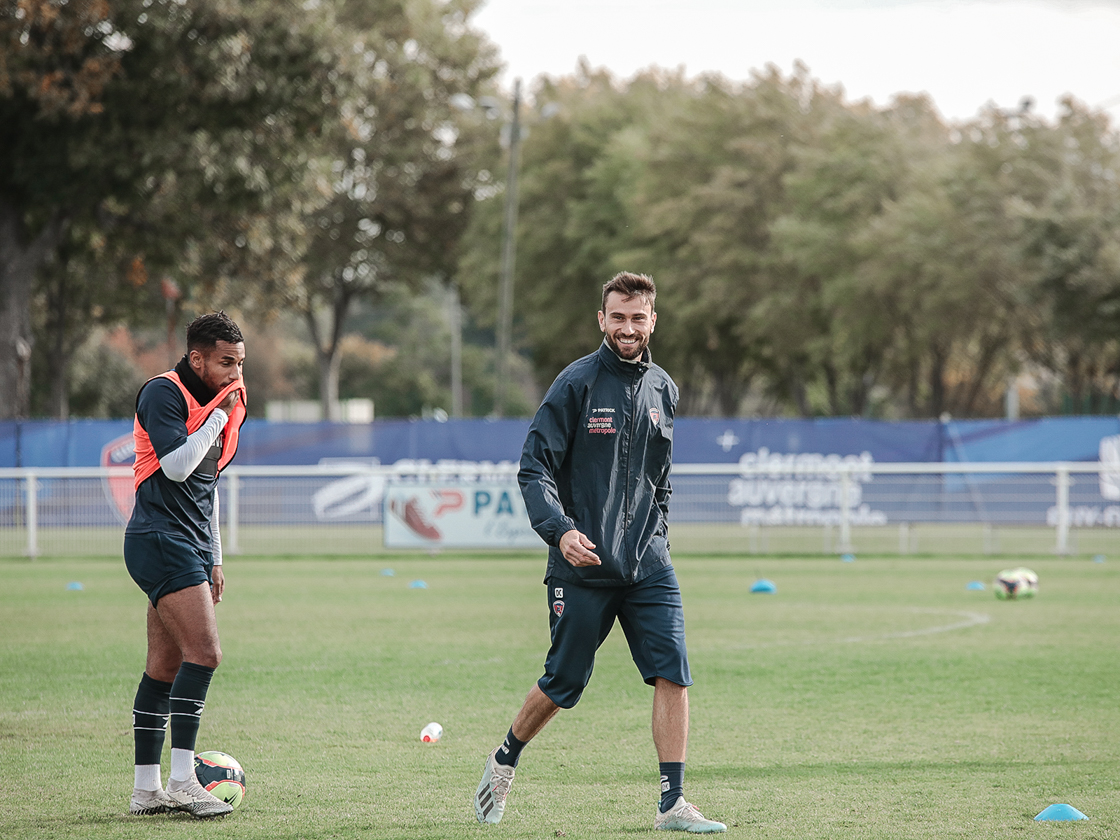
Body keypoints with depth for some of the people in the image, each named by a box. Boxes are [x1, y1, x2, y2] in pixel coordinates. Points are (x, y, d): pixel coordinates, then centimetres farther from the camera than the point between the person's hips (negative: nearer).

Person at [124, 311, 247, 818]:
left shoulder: (220, 402, 18)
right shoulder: (163, 394, -9)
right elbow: (176, 465, -21)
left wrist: (214, 560, 24)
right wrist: (219, 414, -14)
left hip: (192, 547, 9)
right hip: (160, 541, -9)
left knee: (165, 667, 7)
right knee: (204, 651, -18)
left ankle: (147, 789, 8)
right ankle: (182, 781, -18)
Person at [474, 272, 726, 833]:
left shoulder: (662, 390, 11)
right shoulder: (577, 383, -7)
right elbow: (534, 467, -9)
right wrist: (560, 530, -23)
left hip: (647, 565, 4)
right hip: (582, 562, -4)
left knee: (673, 673, -9)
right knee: (564, 683, 5)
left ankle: (672, 805, -7)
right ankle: (505, 760, 32)